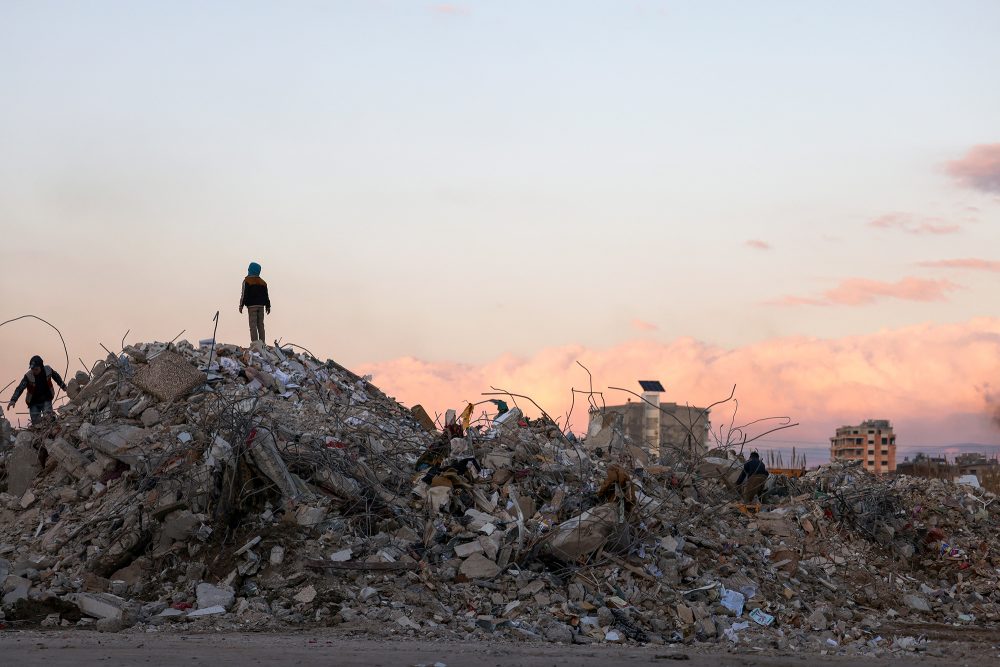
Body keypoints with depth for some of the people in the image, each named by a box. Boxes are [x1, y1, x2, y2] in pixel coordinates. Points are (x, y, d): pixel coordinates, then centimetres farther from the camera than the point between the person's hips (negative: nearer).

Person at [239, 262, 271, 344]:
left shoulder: (247, 281, -5)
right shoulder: (263, 282, 14)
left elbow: (244, 294, -9)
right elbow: (266, 295, 15)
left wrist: (241, 305, -6)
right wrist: (268, 306, 21)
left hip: (252, 306, -5)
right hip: (261, 306, 5)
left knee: (253, 325, -7)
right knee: (261, 325, 8)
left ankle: (255, 343, -14)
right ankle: (262, 343, 7)